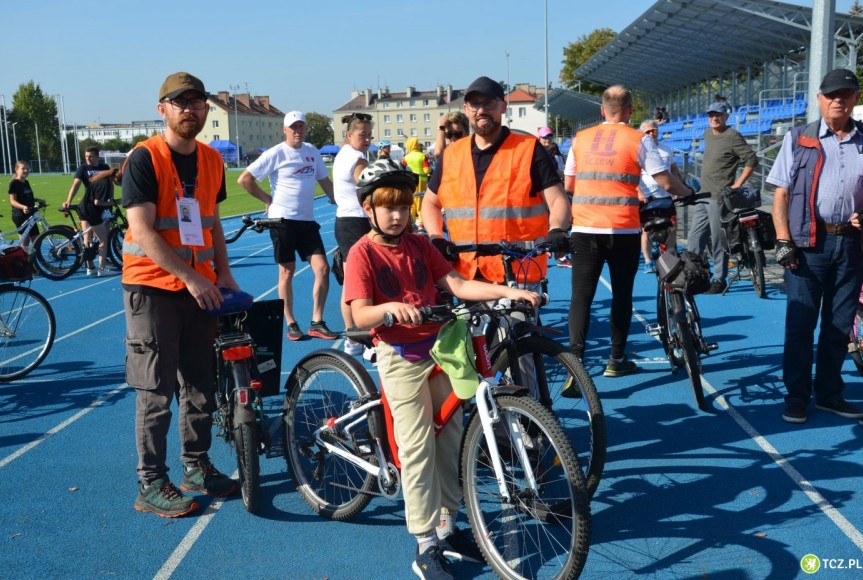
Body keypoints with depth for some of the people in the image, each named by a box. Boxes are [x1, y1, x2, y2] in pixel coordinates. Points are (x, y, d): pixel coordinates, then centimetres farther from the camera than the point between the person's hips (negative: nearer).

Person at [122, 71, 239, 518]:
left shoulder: (211, 160, 9)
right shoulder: (145, 158, -11)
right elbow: (142, 231, -17)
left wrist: (223, 273, 7)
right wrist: (190, 277, -19)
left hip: (201, 287, 6)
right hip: (153, 286, -6)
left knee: (202, 385, 12)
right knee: (156, 392, -1)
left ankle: (196, 467, 27)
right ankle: (151, 484, 11)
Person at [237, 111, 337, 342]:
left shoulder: (312, 151, 9)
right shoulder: (276, 154, -6)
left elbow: (325, 181, 19)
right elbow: (244, 179, -8)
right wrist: (268, 200, -4)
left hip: (307, 220, 4)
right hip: (283, 219, -4)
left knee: (322, 268, -3)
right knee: (287, 272, 3)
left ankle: (317, 323, 8)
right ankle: (291, 324, 15)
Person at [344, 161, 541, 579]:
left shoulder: (420, 245, 8)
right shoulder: (363, 253, -8)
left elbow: (457, 284, -1)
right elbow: (360, 316, -19)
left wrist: (508, 291, -13)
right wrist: (390, 307, -40)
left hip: (439, 348, 6)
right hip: (401, 357, -5)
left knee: (450, 440, 9)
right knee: (418, 448, -7)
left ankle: (447, 527, 25)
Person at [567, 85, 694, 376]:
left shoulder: (580, 139, 9)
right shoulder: (639, 140, 0)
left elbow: (568, 186, 15)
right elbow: (666, 182, -2)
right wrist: (689, 192, 17)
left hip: (584, 229, 2)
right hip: (623, 231, -1)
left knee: (581, 295, 2)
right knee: (621, 294, 12)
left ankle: (575, 360, -10)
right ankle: (617, 360, 20)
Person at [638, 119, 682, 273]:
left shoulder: (667, 149, 13)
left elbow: (674, 170, 21)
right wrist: (639, 193, -19)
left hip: (666, 196, 5)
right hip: (647, 197, -4)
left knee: (672, 227, 4)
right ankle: (648, 262, 6)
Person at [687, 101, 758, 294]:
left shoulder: (732, 136, -10)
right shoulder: (707, 134, 14)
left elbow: (752, 160, -14)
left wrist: (737, 185, -16)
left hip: (720, 197, -8)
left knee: (718, 241, -2)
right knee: (694, 239, 10)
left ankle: (719, 280, 7)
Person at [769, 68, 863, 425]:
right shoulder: (799, 139, 3)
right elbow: (781, 193, 0)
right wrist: (783, 241, -9)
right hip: (808, 242, -3)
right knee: (800, 323, 0)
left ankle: (829, 394, 23)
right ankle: (797, 397, 10)